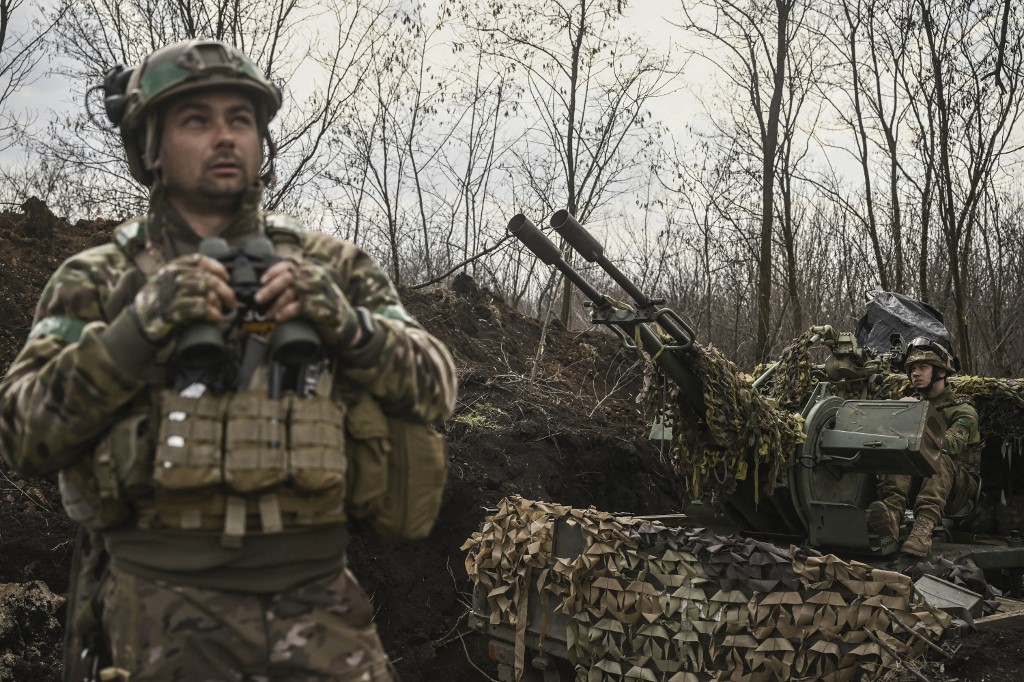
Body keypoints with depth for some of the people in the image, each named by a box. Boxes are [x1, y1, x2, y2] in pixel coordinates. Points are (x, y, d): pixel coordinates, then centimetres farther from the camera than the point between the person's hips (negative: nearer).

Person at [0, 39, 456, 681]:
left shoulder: (330, 264, 8)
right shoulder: (99, 281, 5)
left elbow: (435, 388, 4)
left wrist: (346, 323, -13)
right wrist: (136, 330, -16)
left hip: (319, 600, 1)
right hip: (166, 612, -1)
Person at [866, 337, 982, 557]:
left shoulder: (963, 411, 0)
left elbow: (952, 444, -22)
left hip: (961, 489, -3)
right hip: (918, 483, 4)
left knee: (940, 459, -35)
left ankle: (923, 528, -56)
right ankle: (891, 512, -52)